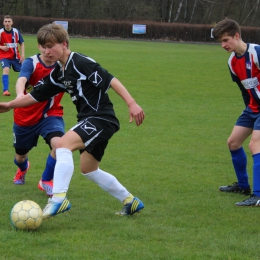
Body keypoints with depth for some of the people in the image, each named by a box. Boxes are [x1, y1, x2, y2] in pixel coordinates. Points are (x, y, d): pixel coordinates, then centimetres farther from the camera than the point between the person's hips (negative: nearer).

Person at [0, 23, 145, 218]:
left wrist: (132, 104, -27)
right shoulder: (57, 74, 11)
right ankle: (130, 201, 29)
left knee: (63, 144, -26)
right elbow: (37, 95, 20)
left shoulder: (81, 63, -15)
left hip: (102, 118, -10)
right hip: (90, 121, 10)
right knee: (88, 170, 18)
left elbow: (111, 80, -20)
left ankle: (59, 198, -32)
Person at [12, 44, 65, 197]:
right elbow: (21, 80, -39)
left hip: (50, 115, 0)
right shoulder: (31, 63, -20)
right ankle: (23, 168, 61)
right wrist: (20, 94, -61)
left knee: (59, 144, -29)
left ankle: (46, 181, -1)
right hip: (25, 117, 0)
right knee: (21, 156, 18)